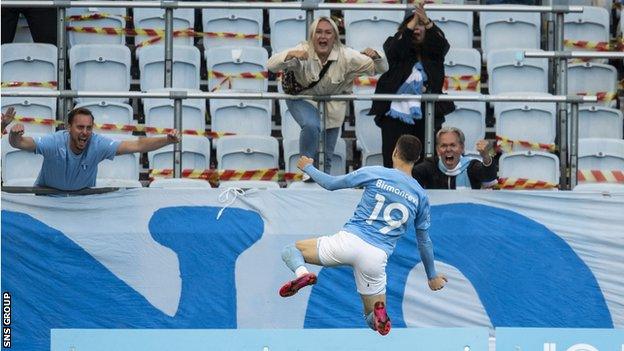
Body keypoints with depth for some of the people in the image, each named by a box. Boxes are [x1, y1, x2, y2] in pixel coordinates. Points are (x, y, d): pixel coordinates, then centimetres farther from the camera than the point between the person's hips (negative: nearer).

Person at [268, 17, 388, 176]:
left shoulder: (345, 56, -19)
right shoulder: (303, 51, -24)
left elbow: (381, 69, -15)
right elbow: (272, 65, -33)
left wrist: (375, 57, -38)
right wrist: (290, 55, -52)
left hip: (333, 106, 2)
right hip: (303, 99, -2)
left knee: (326, 157, 9)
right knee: (311, 126, -34)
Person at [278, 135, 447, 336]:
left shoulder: (375, 174, 2)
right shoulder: (420, 196, 10)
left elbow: (331, 184, 10)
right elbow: (424, 241, 18)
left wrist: (308, 168, 29)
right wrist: (432, 277, 32)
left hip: (348, 241, -2)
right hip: (376, 257, 2)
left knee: (290, 250, 18)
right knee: (374, 319, 21)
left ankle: (302, 274, -19)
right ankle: (379, 313, -19)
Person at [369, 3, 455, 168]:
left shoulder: (433, 52, 8)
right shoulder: (396, 48, 5)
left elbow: (441, 44, -12)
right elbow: (396, 47, -16)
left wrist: (427, 22, -31)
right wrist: (413, 21, -29)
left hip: (427, 117, 1)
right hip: (396, 117, -1)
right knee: (393, 162, -4)